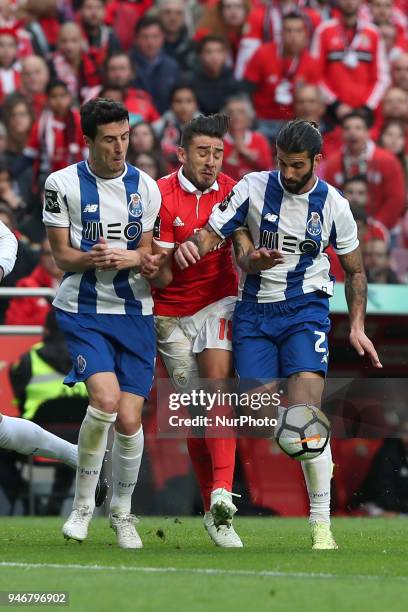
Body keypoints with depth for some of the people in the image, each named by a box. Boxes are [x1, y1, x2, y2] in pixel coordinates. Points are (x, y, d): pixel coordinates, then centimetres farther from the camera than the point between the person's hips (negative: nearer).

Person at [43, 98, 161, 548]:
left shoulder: (144, 187, 5)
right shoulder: (62, 185, -4)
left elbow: (147, 249, 12)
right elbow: (61, 254, -1)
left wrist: (128, 258, -11)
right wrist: (92, 259, -23)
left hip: (134, 312, 3)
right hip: (82, 310, -3)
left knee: (129, 420, -2)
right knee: (105, 400, -23)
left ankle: (121, 512, 20)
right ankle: (82, 503, -3)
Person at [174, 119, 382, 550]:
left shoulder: (333, 205, -1)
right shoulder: (253, 188, -3)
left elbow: (354, 270, 11)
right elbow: (212, 233, -3)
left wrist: (357, 327, 2)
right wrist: (192, 245, -27)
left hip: (306, 309, -2)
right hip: (255, 310, 2)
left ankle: (321, 522, -11)